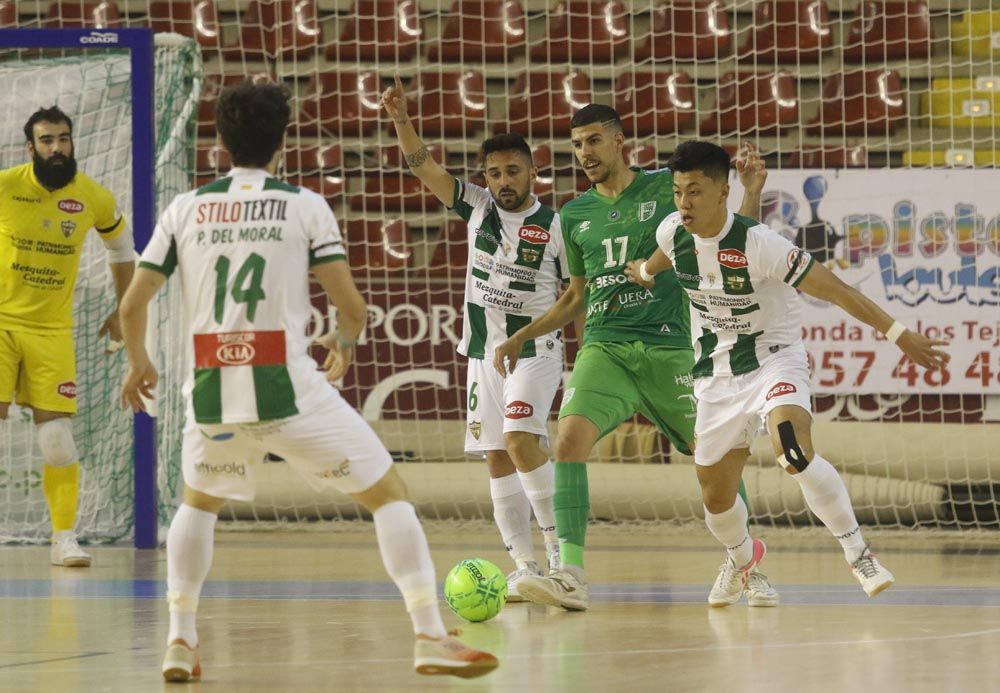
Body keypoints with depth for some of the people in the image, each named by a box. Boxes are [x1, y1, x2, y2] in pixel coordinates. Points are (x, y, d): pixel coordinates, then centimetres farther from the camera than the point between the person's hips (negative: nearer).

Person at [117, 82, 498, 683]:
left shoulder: (186, 209, 9)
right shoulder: (305, 206, 1)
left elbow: (133, 303, 7)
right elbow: (352, 305, -2)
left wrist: (139, 363, 27)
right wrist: (345, 344, 21)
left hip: (213, 393, 3)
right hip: (289, 389, -3)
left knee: (199, 504, 31)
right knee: (390, 494, 9)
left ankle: (180, 642, 21)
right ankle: (431, 638, -1)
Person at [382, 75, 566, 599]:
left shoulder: (554, 226, -5)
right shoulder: (477, 207, 4)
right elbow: (423, 167, -4)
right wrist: (401, 120, -20)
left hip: (535, 352, -5)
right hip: (483, 353, 5)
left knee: (520, 439, -23)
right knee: (497, 459, 2)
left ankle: (560, 543, -12)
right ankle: (525, 567, 6)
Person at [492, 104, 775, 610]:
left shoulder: (666, 188, 3)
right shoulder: (575, 215, 14)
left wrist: (751, 193, -7)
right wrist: (520, 338, 19)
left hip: (668, 346, -2)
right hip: (604, 349, 2)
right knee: (569, 439, -21)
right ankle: (570, 575, -25)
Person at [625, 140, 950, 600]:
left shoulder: (758, 244, -24)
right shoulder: (673, 233, -7)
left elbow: (831, 288, -23)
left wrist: (898, 334, -24)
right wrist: (646, 270, 43)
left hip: (773, 360, -6)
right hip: (716, 375, 6)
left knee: (793, 450, -35)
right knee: (716, 498, 12)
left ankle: (857, 552, -22)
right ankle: (742, 556, 48)